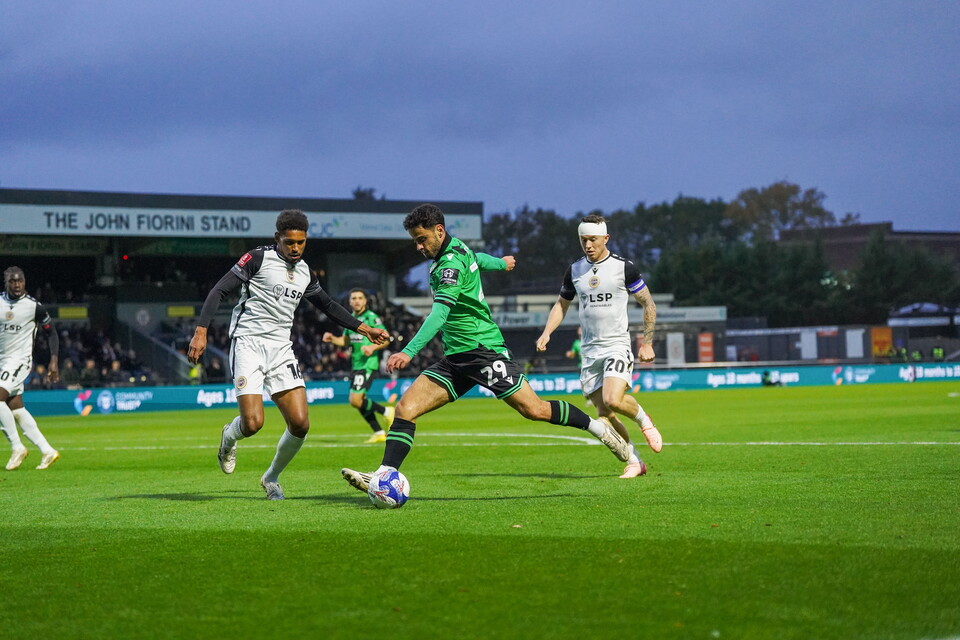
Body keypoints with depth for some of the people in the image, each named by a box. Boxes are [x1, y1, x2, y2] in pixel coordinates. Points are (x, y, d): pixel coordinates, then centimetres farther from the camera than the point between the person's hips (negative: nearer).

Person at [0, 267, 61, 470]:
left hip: (19, 360, -6)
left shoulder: (34, 306, -9)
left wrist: (54, 360, -6)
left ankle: (17, 447, -11)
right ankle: (47, 451, 12)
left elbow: (51, 332, 1)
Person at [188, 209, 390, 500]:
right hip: (248, 344, -5)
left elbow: (328, 306, 29)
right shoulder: (259, 258, -5)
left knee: (300, 424, -7)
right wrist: (201, 331, -18)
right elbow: (219, 290, -8)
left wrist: (364, 329, 24)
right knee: (253, 423, -18)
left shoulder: (305, 273, 13)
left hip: (281, 349, 5)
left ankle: (271, 478, 19)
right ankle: (229, 437, 21)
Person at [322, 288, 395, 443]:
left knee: (355, 400, -17)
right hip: (356, 365, 9)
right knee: (359, 401, 10)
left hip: (368, 364, -9)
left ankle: (386, 412, 3)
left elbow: (385, 339, -10)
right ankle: (379, 433, 20)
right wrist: (332, 339, 3)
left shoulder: (371, 318, -8)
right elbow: (345, 340, 22)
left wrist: (372, 347, -27)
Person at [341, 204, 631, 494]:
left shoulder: (451, 264, -17)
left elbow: (440, 313, -29)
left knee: (534, 410, -9)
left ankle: (600, 428, 11)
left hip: (483, 350, -9)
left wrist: (409, 352, -39)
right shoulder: (455, 248, 10)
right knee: (406, 408, -7)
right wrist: (500, 262, 57)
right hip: (455, 358, 9)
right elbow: (476, 258, 33)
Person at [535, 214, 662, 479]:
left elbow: (648, 303, 1)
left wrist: (647, 343, -4)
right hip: (590, 351, 5)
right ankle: (634, 461, 13)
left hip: (618, 346, -5)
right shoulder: (575, 270, 8)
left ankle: (644, 420, 5)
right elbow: (562, 303, 21)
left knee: (613, 400, -26)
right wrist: (547, 332, 6)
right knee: (604, 414, -1)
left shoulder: (623, 267, -5)